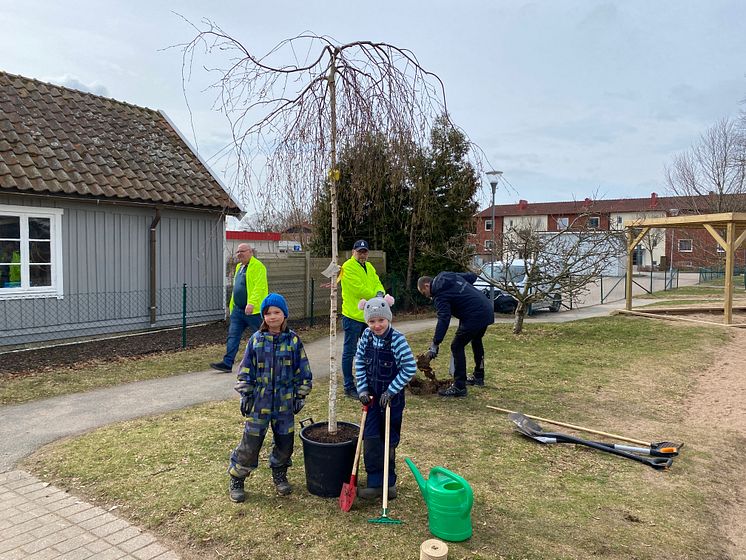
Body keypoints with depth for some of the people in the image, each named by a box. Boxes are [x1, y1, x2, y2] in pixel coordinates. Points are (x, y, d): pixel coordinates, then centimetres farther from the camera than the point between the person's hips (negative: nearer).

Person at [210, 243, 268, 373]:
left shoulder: (258, 266, -11)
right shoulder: (239, 267, 17)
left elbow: (259, 287, -22)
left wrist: (252, 303, -32)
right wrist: (232, 305, 21)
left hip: (253, 310, -8)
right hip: (238, 309, 8)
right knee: (233, 336, 2)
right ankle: (227, 363, 3)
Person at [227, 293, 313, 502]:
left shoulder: (293, 340, -3)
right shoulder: (256, 340, -3)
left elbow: (302, 370, 4)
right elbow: (246, 369, 2)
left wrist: (301, 395, 4)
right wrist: (245, 394, 1)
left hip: (285, 402, 1)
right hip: (259, 401, -1)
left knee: (285, 441, 12)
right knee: (250, 443, 3)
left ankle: (279, 476, 36)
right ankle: (236, 480, 21)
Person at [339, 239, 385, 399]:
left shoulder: (369, 267, 15)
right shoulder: (348, 267, -12)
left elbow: (377, 284, 7)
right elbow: (359, 289, -19)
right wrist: (375, 296, -10)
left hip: (368, 316, 9)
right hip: (353, 315, -9)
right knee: (349, 352, 0)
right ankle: (349, 387, 7)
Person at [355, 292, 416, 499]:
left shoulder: (397, 339, -19)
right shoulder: (366, 336, -5)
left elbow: (410, 368, -17)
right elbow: (359, 363, 5)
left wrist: (391, 391, -16)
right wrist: (363, 389, -3)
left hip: (392, 396, -3)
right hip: (372, 395, 4)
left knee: (389, 439, 10)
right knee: (370, 438, 1)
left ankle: (388, 481, 26)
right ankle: (375, 482, 13)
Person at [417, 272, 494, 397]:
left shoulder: (440, 295, -12)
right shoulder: (448, 275, 12)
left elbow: (443, 320, -22)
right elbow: (472, 276, 19)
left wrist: (434, 345, -24)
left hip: (475, 316, -10)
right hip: (487, 310, 10)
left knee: (457, 347, -5)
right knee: (476, 341, 28)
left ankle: (459, 387, -4)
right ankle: (478, 377, 43)